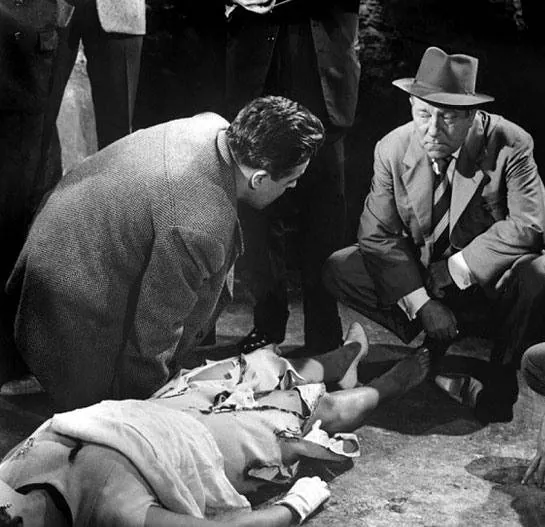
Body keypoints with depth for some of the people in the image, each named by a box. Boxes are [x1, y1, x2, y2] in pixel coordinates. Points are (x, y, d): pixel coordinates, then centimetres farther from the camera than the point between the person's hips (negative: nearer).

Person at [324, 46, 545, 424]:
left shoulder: (510, 145, -17)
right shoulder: (393, 149, -10)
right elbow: (378, 234, -11)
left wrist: (458, 268, -25)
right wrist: (421, 304, -22)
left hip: (491, 278, -3)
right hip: (418, 276, 3)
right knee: (340, 269, -16)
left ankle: (501, 374, -8)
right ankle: (444, 351, -11)